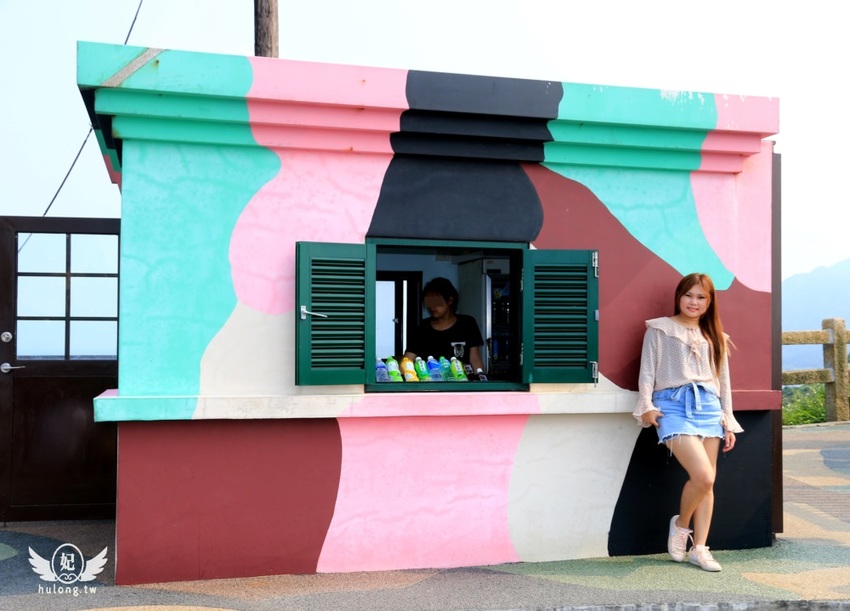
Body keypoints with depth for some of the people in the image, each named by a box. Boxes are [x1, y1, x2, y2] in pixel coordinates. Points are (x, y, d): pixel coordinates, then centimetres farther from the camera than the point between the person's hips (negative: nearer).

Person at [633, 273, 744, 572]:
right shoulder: (660, 329, 7)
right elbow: (647, 371, 1)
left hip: (709, 406, 5)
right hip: (673, 405, -5)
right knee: (703, 475, -17)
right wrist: (646, 406, -10)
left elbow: (723, 381, 21)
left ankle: (699, 548, 12)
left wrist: (728, 422, 16)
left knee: (708, 481, 3)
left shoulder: (715, 337, 20)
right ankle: (681, 524, 10)